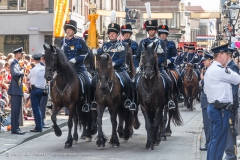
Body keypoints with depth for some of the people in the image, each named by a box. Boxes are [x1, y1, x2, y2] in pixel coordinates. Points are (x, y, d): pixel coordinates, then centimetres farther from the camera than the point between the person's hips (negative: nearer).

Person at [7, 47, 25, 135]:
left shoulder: (17, 63, 19)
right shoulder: (14, 63, -13)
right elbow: (14, 73, -29)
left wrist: (22, 72, 5)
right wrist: (22, 72, -14)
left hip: (18, 90, 10)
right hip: (15, 90, -10)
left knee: (17, 110, 12)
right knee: (15, 109, -9)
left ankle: (16, 128, 16)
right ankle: (14, 129, -8)